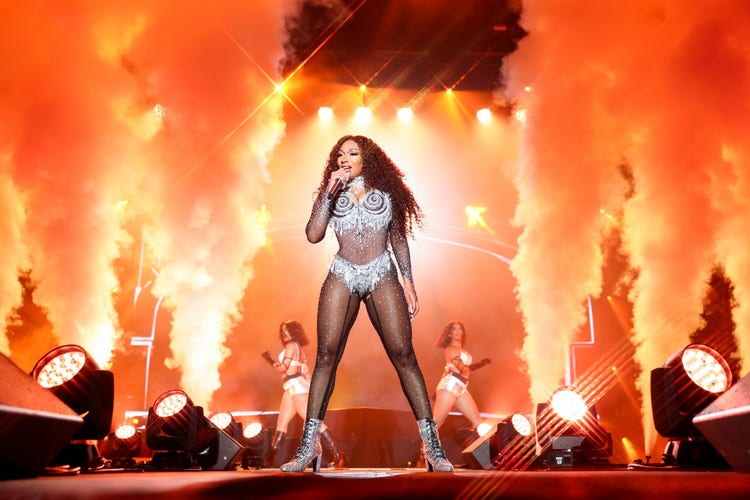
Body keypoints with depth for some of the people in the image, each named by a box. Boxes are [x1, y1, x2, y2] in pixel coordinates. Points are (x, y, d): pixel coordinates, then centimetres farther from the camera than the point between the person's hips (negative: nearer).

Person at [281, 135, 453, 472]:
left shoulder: (386, 192, 9)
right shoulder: (331, 194, 10)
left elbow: (398, 238, 12)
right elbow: (313, 235, -5)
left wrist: (408, 280, 5)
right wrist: (330, 192, -8)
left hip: (383, 277, -1)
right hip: (342, 277, 1)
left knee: (403, 354, -8)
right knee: (326, 356, -4)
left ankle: (432, 444, -2)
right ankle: (309, 443, 6)